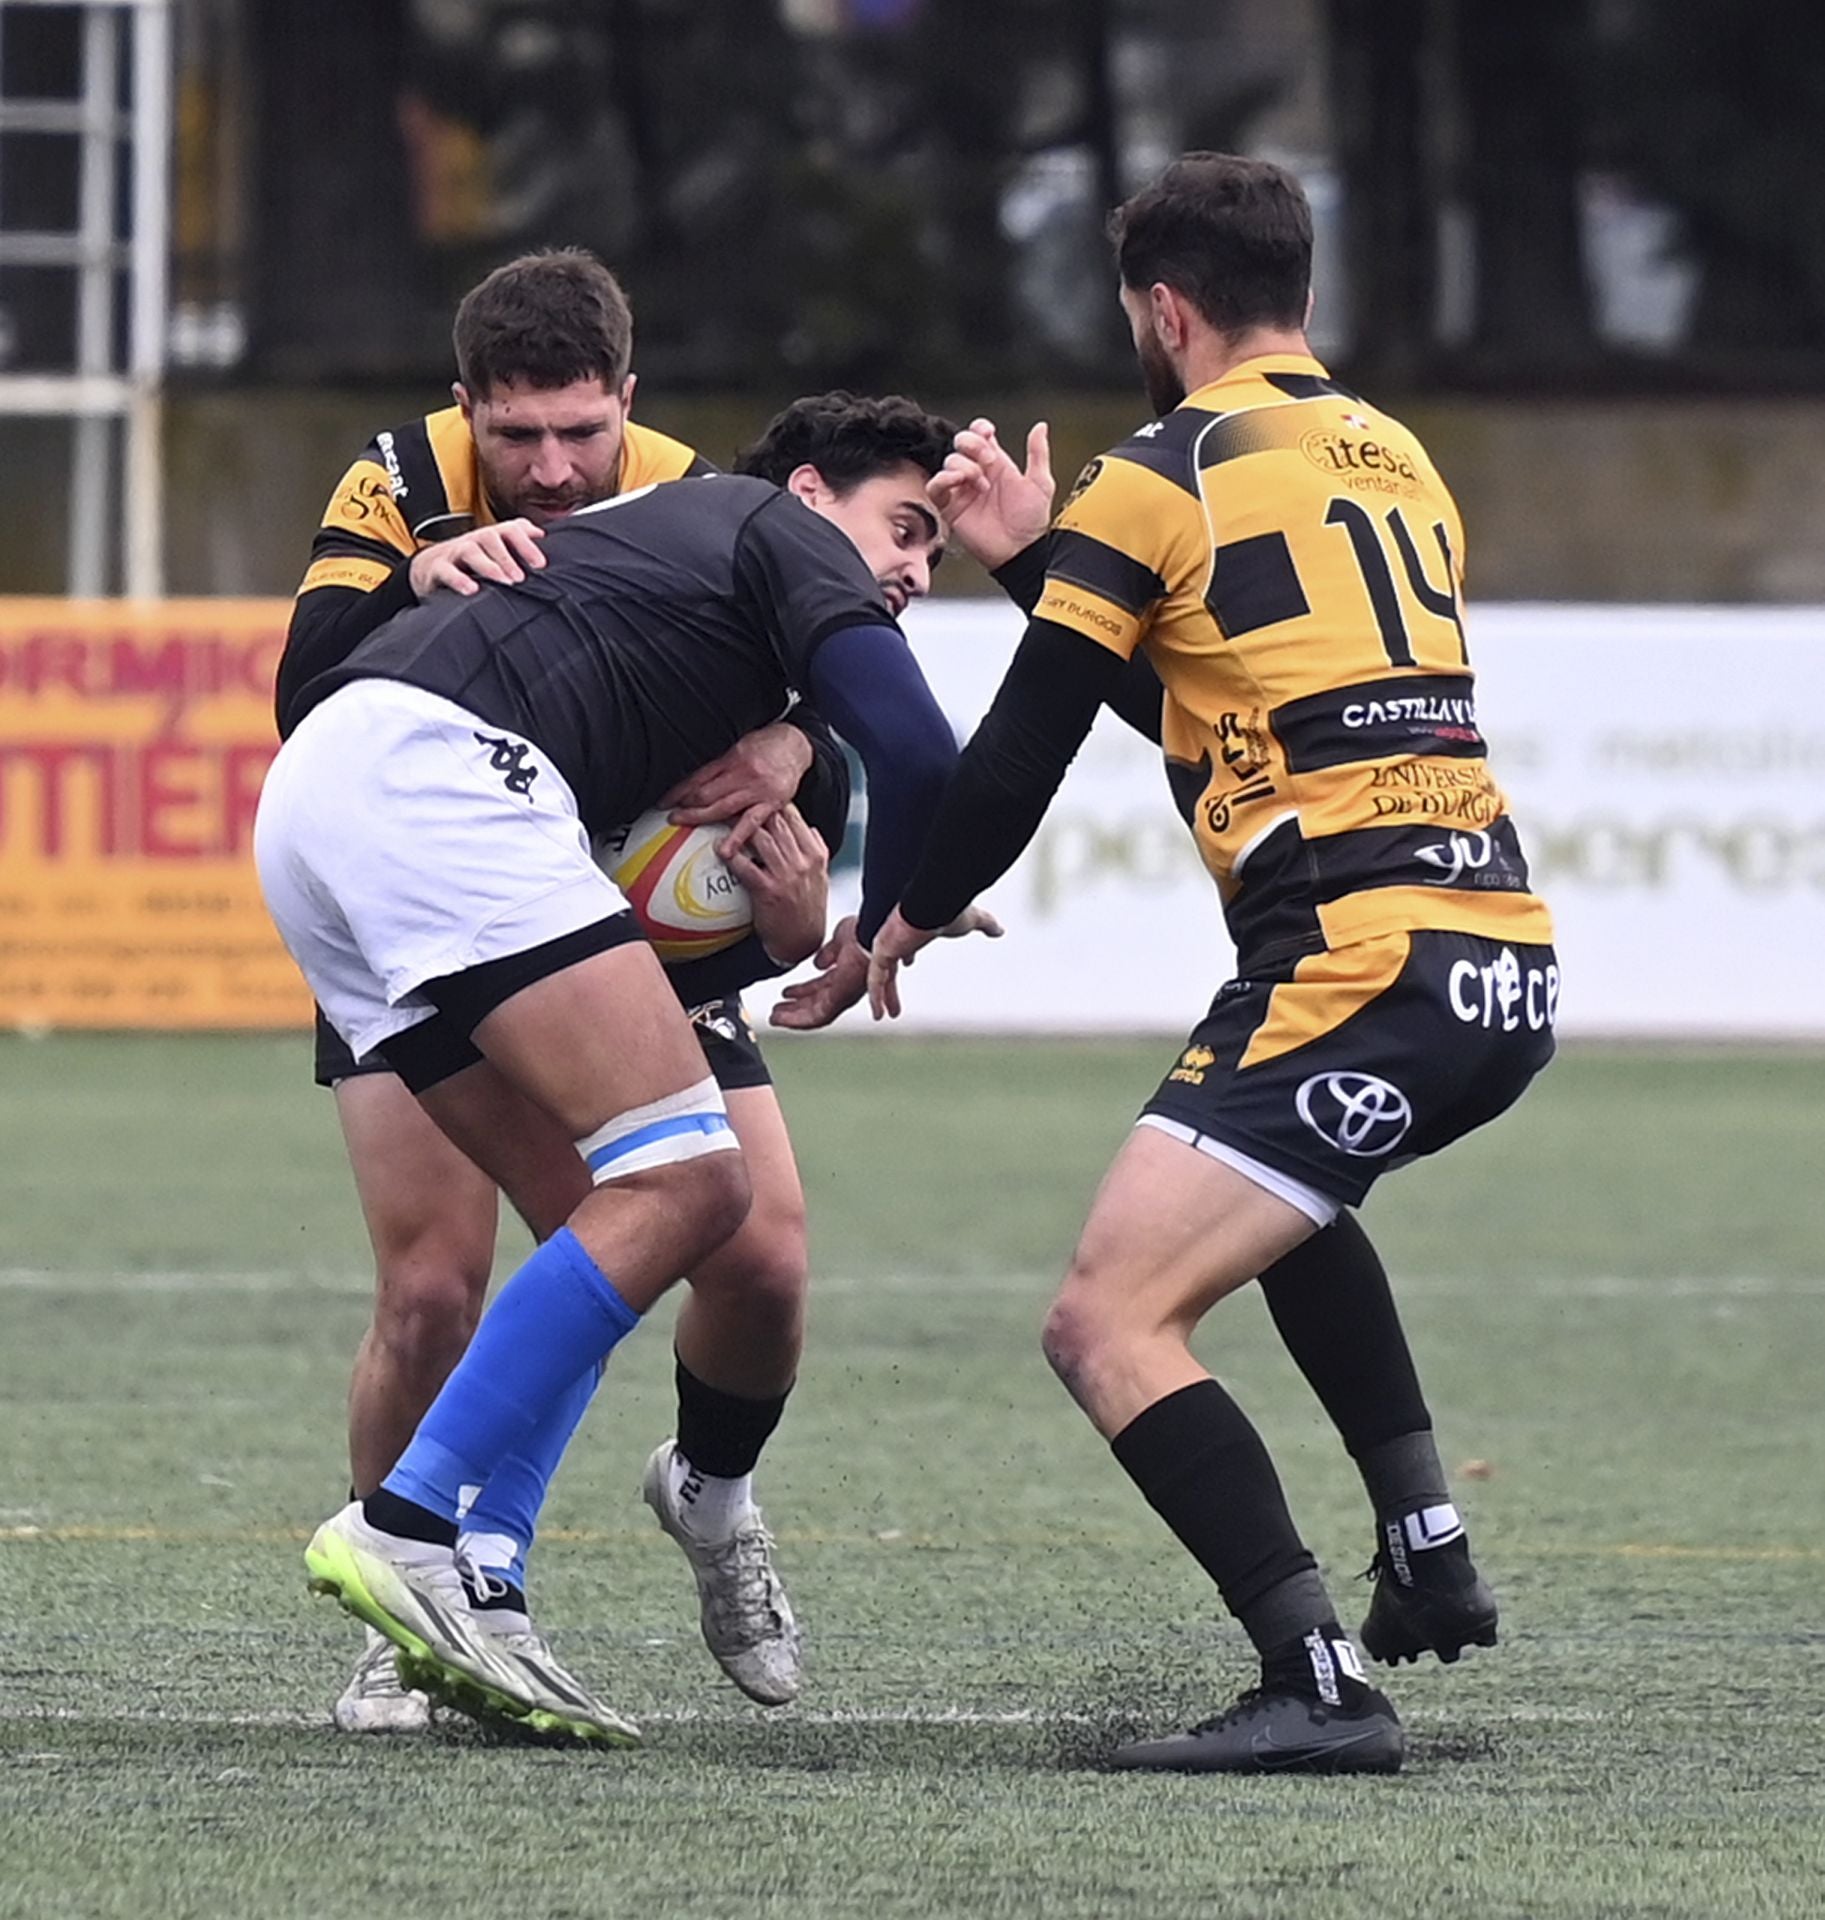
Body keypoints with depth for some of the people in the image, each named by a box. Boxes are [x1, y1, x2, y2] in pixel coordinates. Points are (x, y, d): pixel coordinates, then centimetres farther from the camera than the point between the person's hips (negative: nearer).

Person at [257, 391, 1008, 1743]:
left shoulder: (666, 515, 37)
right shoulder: (789, 538, 11)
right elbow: (917, 757, -3)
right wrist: (876, 932, 15)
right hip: (431, 771, -9)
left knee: (607, 1226, 11)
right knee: (686, 1183, -15)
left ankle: (468, 1606, 2)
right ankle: (407, 1530, -21)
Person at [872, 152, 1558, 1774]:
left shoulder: (1160, 475, -2)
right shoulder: (1397, 457, 20)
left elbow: (1023, 751, 1)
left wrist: (909, 913, 19)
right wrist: (1040, 557, 31)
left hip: (1358, 961, -8)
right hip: (1509, 965, 8)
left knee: (1108, 1324, -9)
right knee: (1281, 1192, 37)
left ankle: (1320, 1683, -22)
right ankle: (1429, 1548, 25)